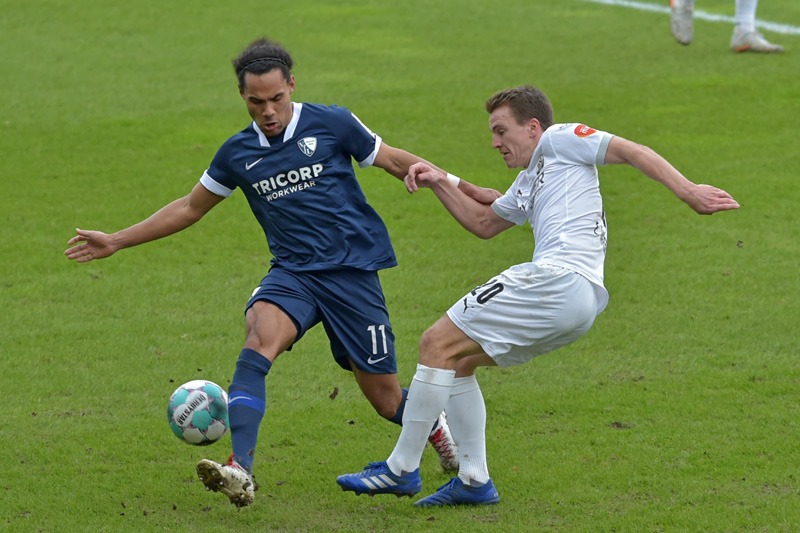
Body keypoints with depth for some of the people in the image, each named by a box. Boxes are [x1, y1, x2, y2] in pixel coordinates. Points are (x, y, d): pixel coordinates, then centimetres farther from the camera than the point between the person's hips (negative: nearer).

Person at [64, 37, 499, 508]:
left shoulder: (331, 124, -3)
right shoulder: (238, 153, 7)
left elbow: (396, 161, 9)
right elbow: (190, 208, 20)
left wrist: (468, 190, 8)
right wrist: (116, 242, 19)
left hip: (353, 272, -2)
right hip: (293, 273, 2)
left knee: (386, 399, 1)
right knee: (259, 336, -32)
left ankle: (433, 422, 40)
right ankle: (241, 471, -44)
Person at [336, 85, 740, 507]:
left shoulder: (558, 139, 6)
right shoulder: (528, 183, 32)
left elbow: (632, 152, -2)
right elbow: (484, 223, 41)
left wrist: (687, 191, -13)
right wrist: (439, 183, 28)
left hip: (558, 278, -10)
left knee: (438, 343, -7)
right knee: (458, 360, 17)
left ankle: (402, 468, -6)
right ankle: (473, 480, 10)